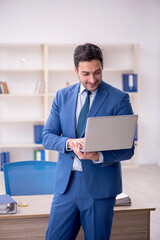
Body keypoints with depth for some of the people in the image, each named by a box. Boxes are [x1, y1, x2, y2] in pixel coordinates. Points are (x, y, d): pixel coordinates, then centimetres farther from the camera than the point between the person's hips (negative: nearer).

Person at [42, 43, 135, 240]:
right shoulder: (62, 96, 7)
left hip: (100, 185, -3)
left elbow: (127, 149, -6)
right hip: (66, 182, 3)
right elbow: (47, 137, 4)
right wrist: (70, 142, -17)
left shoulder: (119, 99, -5)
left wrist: (98, 156, -25)